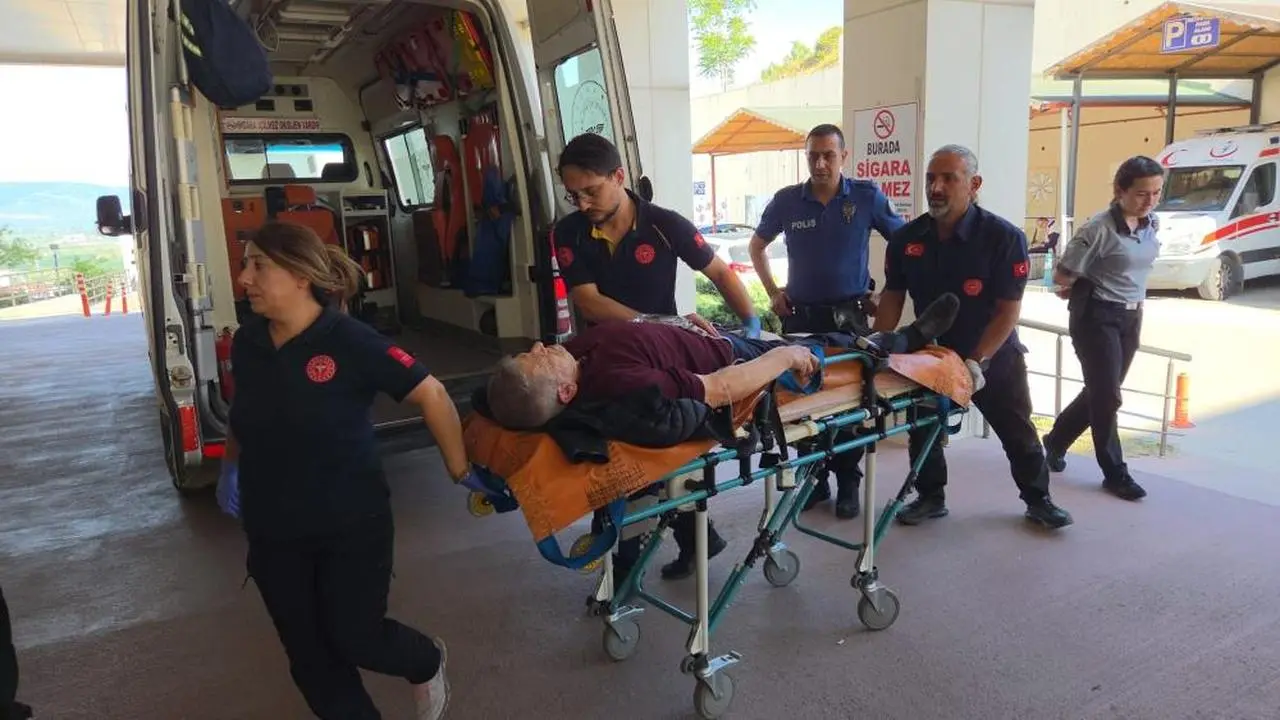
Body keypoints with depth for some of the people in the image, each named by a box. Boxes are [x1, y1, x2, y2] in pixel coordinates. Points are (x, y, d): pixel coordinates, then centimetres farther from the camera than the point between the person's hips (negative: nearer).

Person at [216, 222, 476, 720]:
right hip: (273, 533, 6)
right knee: (310, 659, 13)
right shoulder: (246, 341, -2)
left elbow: (432, 395, -16)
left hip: (353, 527, -5)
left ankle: (427, 661, 40)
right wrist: (231, 467, 6)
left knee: (355, 639, 6)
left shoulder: (351, 342, -21)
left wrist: (459, 471, -12)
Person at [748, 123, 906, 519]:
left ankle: (848, 484, 17)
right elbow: (757, 246, 14)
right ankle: (813, 478, 22)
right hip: (800, 315, 2)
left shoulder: (867, 196, -5)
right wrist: (772, 291, 5)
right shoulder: (787, 200, -2)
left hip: (849, 315, -1)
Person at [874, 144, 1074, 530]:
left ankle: (1037, 499, 31)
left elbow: (1008, 311, -20)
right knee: (922, 429, 9)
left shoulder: (1004, 238, -21)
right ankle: (930, 497, 28)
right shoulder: (906, 238, -9)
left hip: (993, 357, -3)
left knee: (1018, 433, 11)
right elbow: (892, 297, -1)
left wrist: (976, 362, -28)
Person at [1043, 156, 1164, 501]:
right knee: (1107, 395, -5)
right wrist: (1087, 289, 3)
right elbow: (1062, 275, -15)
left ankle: (1056, 440, 33)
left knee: (1101, 391, 12)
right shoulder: (1099, 228, -19)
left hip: (1131, 317, 7)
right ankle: (1115, 473, 8)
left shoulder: (1151, 225, 3)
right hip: (1097, 317, -7)